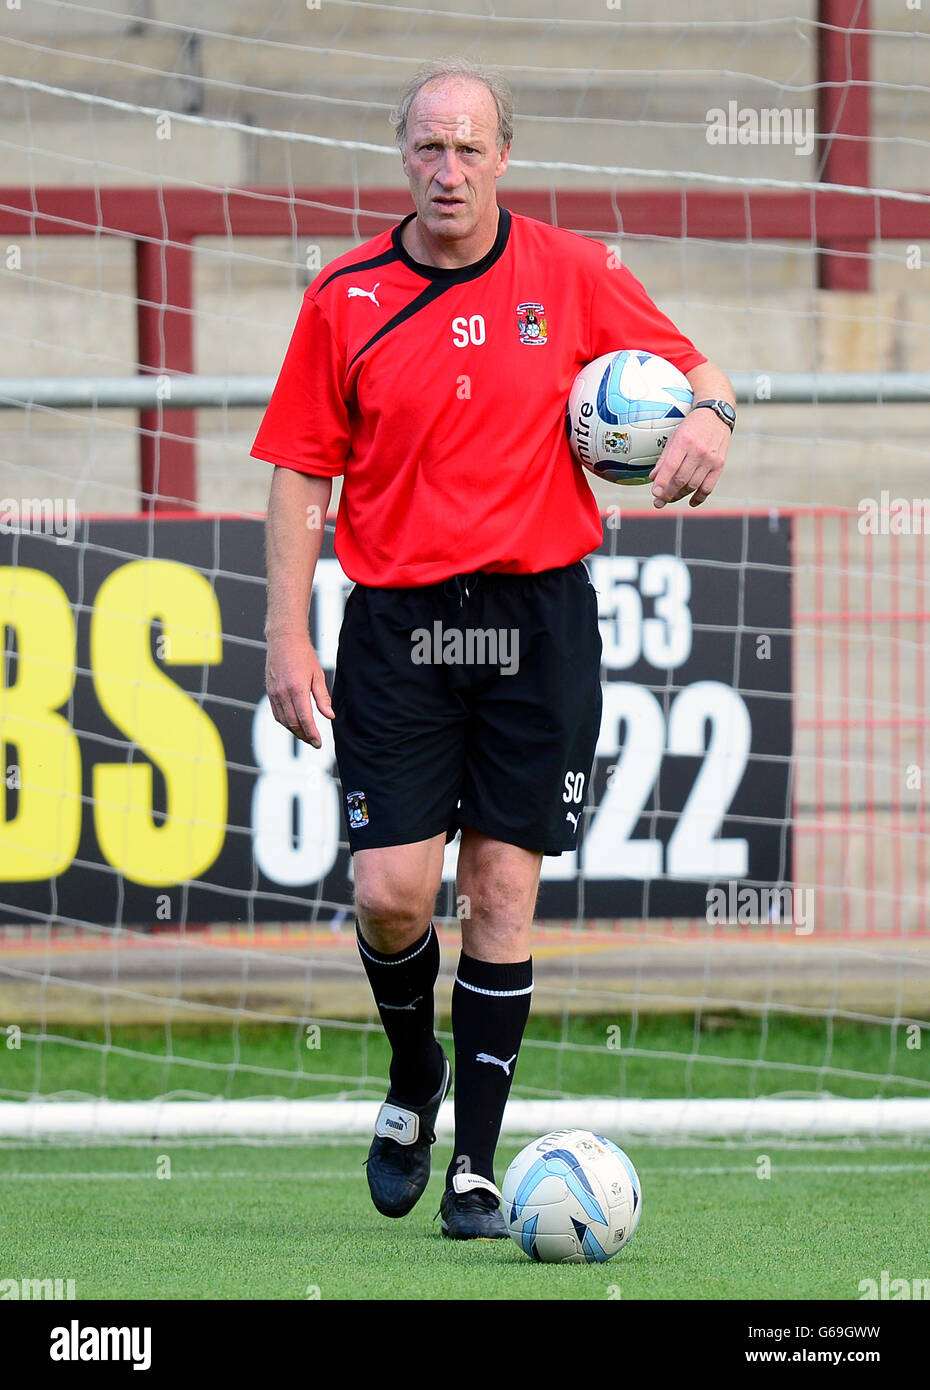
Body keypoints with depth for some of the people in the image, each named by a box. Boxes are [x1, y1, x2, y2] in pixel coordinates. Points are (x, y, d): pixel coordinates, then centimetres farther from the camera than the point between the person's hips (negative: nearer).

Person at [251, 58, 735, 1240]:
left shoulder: (571, 276, 2)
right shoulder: (345, 299, 2)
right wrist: (288, 641, -3)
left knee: (501, 895, -1)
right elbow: (300, 476, 4)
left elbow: (691, 370, 13)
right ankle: (413, 1078, 22)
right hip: (397, 621, 0)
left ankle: (475, 1164, 6)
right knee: (390, 892, -8)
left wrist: (708, 413, -12)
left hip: (537, 614, 0)